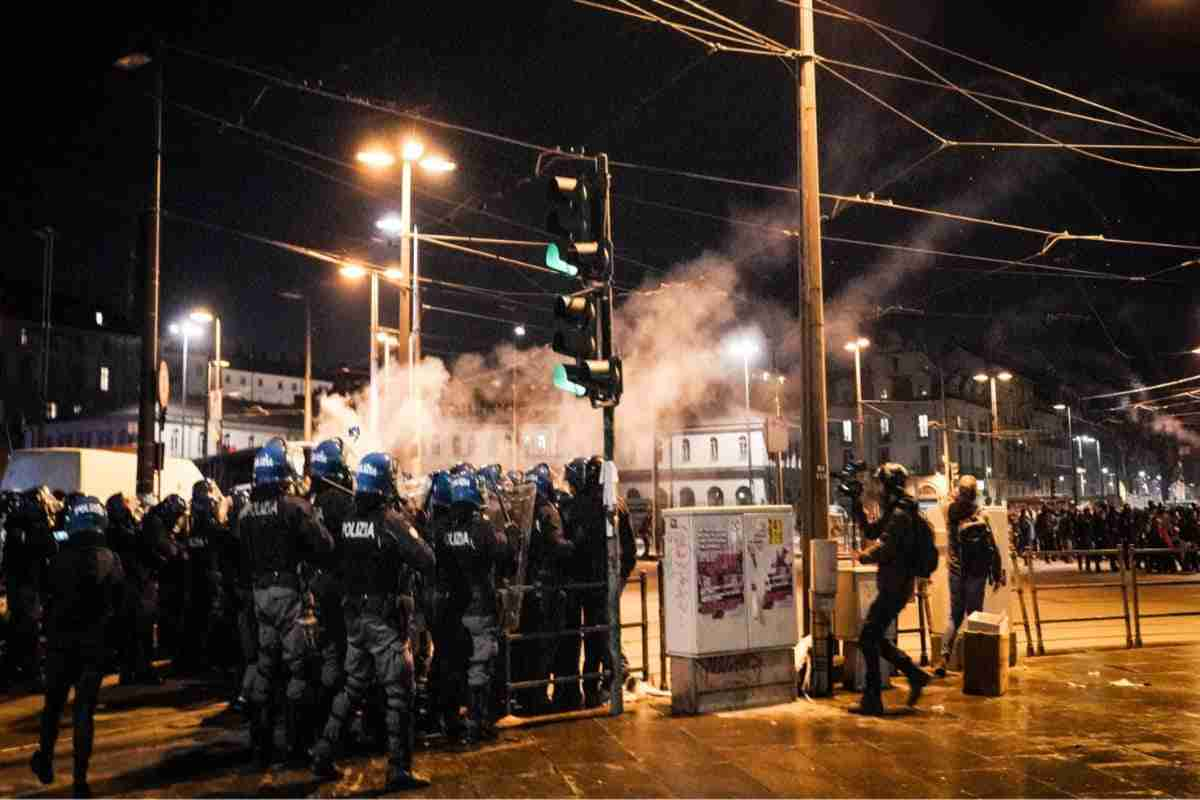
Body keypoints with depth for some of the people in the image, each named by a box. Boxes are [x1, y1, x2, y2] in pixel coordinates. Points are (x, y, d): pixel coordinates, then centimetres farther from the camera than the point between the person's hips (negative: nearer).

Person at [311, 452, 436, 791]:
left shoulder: (348, 520, 2)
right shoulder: (391, 520, -16)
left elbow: (338, 559, 12)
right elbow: (425, 561, -18)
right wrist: (412, 532, -3)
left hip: (354, 615, 6)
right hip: (385, 618, -6)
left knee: (352, 687, 20)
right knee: (398, 693, 1)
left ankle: (323, 755, 22)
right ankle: (399, 769, 3)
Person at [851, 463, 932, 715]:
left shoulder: (900, 514, -17)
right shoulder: (894, 511, 15)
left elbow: (883, 548, -24)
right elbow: (872, 531, 20)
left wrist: (862, 556, -7)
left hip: (894, 587, -10)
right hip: (894, 585, 10)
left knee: (869, 638, -6)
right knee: (875, 638, 15)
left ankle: (872, 700, -1)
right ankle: (915, 674, 22)